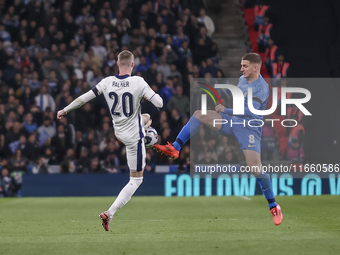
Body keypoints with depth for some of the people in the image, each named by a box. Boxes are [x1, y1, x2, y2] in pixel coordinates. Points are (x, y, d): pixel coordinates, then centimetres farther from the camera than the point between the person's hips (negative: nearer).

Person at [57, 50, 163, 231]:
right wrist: (148, 93, 1)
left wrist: (65, 110, 9)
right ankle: (109, 213, -7)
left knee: (146, 118, 37)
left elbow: (85, 97, -4)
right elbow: (159, 103, -20)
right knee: (136, 180, 3)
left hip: (118, 132, 6)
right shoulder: (138, 82, -22)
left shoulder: (107, 82, -10)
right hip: (133, 136, -6)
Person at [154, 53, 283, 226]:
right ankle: (175, 149, -6)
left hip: (249, 129, -8)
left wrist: (225, 110, -22)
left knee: (255, 168, -18)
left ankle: (274, 207, -2)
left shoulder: (262, 87, -17)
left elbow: (250, 110, -28)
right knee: (199, 114, -5)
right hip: (232, 122, 8)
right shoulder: (242, 80, 9)